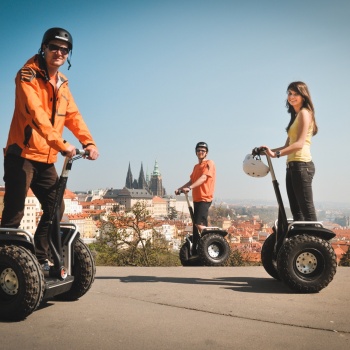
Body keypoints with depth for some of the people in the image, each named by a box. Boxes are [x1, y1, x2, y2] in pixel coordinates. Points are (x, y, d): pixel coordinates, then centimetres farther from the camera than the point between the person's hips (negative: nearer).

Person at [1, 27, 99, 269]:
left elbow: (73, 116, 5)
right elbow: (36, 113, -24)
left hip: (46, 159, 7)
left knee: (55, 208, 8)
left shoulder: (62, 83, 14)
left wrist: (89, 143, -11)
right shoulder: (28, 75, -9)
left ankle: (40, 258, 21)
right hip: (22, 155, -7)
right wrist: (61, 144, -35)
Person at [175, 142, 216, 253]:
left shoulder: (209, 164, -6)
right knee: (196, 225, 10)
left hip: (204, 199, -8)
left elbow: (203, 178, -20)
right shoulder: (196, 166, 20)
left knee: (199, 224, -18)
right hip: (196, 198, 8)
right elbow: (191, 180, 17)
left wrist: (189, 188, -31)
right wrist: (180, 189, 2)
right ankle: (195, 250, 16)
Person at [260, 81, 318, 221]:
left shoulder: (304, 112, -3)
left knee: (307, 210, -12)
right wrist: (270, 150, 7)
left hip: (301, 165, -10)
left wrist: (277, 154, -24)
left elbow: (300, 143, -16)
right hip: (292, 166, 10)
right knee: (296, 211, 7)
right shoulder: (296, 116, 24)